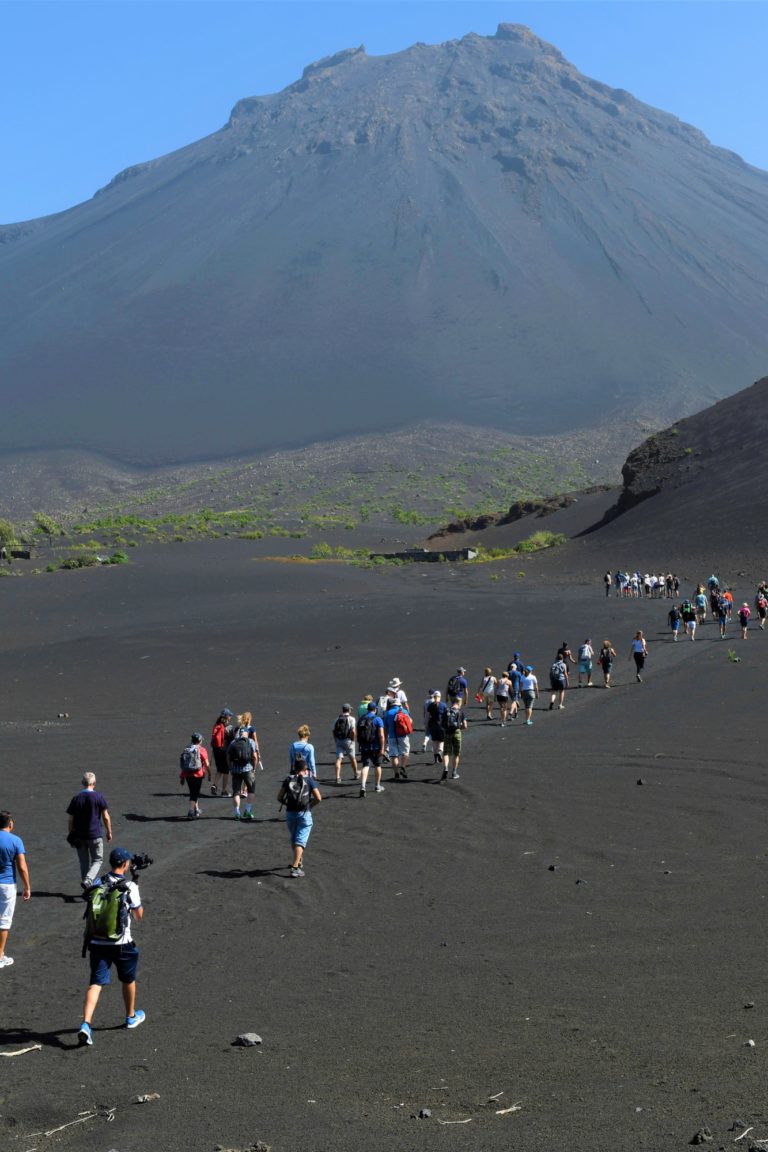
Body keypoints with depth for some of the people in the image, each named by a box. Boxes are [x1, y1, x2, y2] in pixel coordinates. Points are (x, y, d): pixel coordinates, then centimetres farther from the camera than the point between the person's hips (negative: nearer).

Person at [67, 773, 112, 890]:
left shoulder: (76, 799, -2)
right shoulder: (100, 797, -8)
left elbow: (71, 820, 0)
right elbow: (106, 817, -6)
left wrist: (71, 835, 11)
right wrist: (109, 832, 7)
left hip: (79, 836, 3)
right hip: (95, 836, -2)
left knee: (84, 862, 14)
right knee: (97, 860, 10)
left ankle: (87, 889, 17)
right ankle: (88, 880, -14)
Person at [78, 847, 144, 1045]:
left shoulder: (97, 885, 1)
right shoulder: (129, 887, -10)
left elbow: (90, 912, 13)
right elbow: (139, 915, 2)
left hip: (97, 942, 2)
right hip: (121, 944, -2)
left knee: (95, 983, 0)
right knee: (128, 980, 21)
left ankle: (86, 1025, -17)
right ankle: (131, 1017, 39)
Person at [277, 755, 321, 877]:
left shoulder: (288, 780, 3)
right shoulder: (309, 780, -4)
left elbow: (279, 798, 0)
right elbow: (318, 798, -10)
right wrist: (311, 805, 7)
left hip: (290, 813, 3)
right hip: (304, 814, -3)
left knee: (294, 839, 22)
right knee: (300, 841, -3)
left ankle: (299, 861, 39)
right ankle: (295, 867, -14)